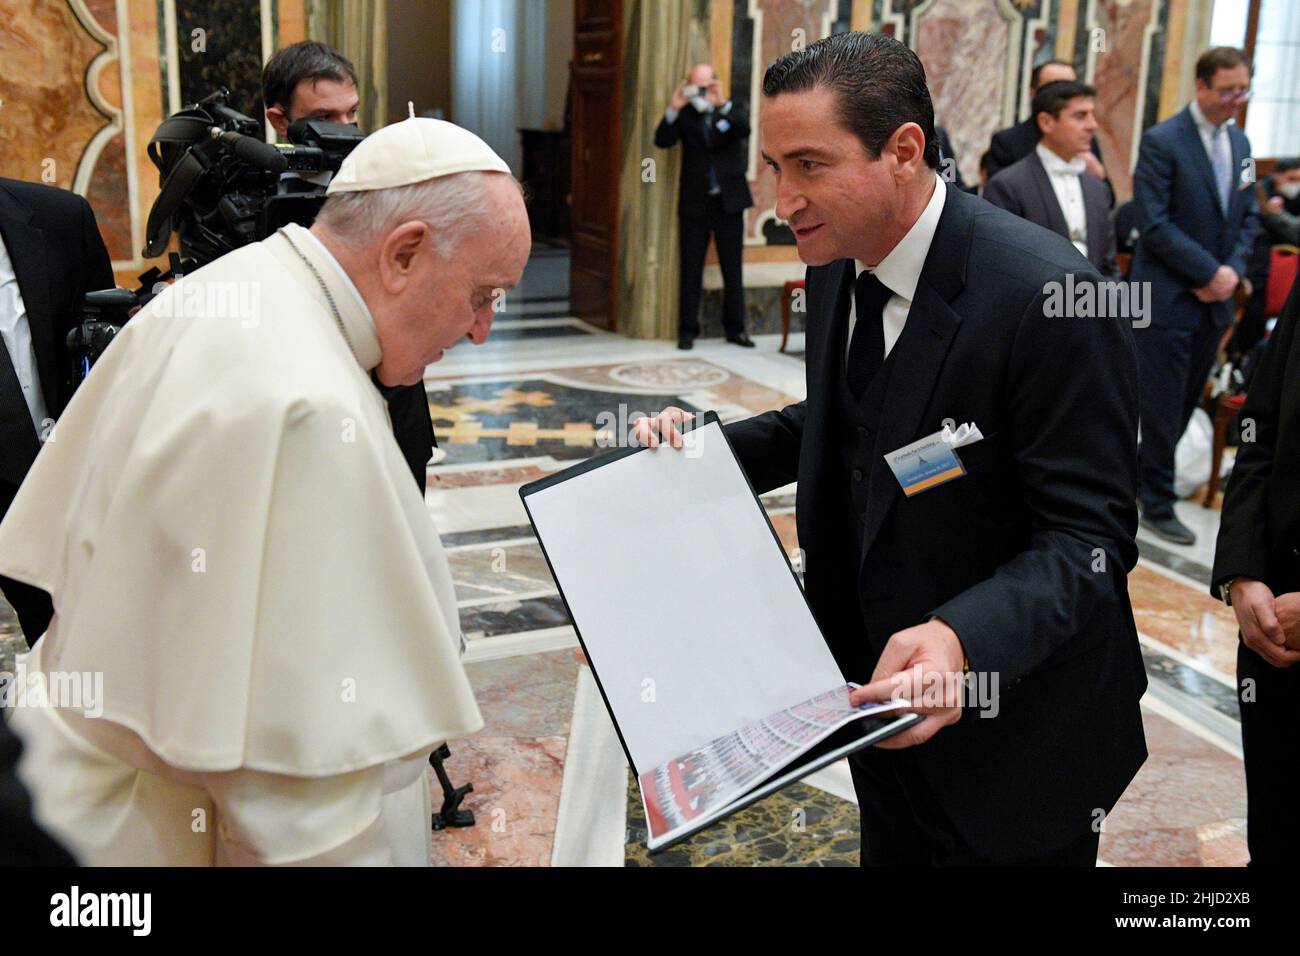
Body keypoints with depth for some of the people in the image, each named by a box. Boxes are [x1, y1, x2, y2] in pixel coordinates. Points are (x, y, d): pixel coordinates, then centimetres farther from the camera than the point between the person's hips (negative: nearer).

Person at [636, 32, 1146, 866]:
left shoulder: (1047, 296, -27)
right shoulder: (839, 264, -2)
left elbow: (1089, 536, -25)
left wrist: (964, 638, -43)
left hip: (1015, 738, -7)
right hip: (881, 691, 7)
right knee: (890, 851, 25)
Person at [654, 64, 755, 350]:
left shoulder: (734, 110, 5)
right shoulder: (684, 114, 5)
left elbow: (744, 129, -15)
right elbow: (662, 141, -8)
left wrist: (722, 105, -27)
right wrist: (673, 109, -20)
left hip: (729, 202, 0)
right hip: (694, 203, 0)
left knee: (733, 271, 5)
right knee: (690, 271, 2)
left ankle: (735, 329, 14)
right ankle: (687, 330, 7)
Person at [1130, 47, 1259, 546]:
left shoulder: (1239, 142, 11)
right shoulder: (1161, 141, -11)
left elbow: (1247, 216, 15)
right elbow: (1154, 224, -16)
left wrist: (1232, 270, -3)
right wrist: (1210, 271, -16)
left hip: (1214, 298, 7)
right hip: (1168, 297, -7)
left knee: (1187, 403, 13)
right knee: (1163, 407, 0)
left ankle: (1143, 478, 28)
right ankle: (1157, 505, 11)